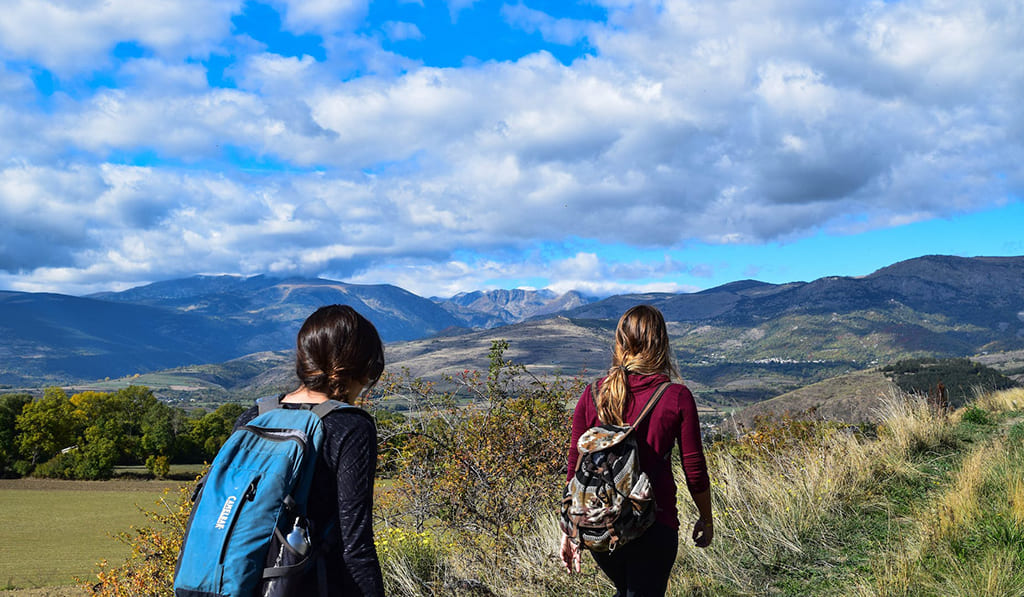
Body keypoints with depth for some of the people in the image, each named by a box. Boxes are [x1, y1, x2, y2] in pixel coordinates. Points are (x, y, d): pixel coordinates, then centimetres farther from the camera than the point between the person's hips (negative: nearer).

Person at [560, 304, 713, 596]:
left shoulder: (593, 395, -2)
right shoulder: (677, 398, -9)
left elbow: (575, 467, 2)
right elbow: (695, 471, -3)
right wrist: (706, 520, 14)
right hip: (653, 528, -3)